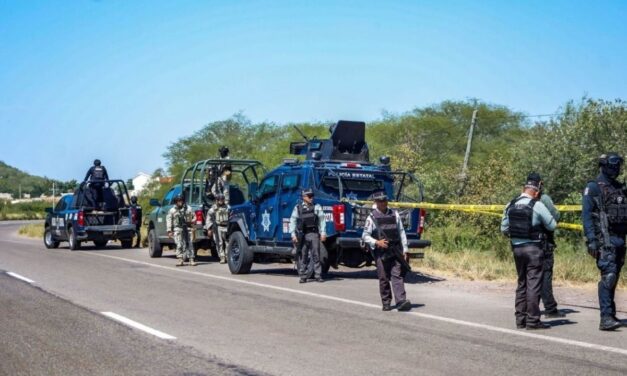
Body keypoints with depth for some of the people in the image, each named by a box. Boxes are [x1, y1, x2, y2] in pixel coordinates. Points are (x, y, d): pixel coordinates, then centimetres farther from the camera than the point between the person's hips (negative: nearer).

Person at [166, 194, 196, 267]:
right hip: (177, 229, -1)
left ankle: (191, 260, -1)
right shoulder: (172, 210, 8)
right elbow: (169, 220, 7)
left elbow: (193, 217, 14)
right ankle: (181, 260, -2)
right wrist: (169, 231, 0)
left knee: (189, 244, -3)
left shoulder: (188, 208, 10)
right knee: (179, 245, -6)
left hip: (187, 228, 1)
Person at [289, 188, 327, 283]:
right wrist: (293, 235, -2)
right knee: (302, 256, 3)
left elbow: (322, 220, 5)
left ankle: (318, 275, 1)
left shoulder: (317, 207, 7)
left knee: (316, 255, -3)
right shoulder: (298, 208, 5)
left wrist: (323, 233, -3)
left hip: (314, 234, 0)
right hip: (302, 235, 0)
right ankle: (303, 276, 9)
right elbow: (292, 221, 5)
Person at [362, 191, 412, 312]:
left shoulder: (395, 214, 11)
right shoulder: (372, 217, 2)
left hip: (395, 250, 2)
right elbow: (365, 236, 1)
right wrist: (376, 242, -15)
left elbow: (401, 232, 14)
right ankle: (386, 303, 14)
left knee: (397, 276, -8)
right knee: (384, 278, 4)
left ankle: (401, 301, -16)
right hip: (381, 252, -2)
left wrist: (404, 249, 9)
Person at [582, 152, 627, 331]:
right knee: (608, 275, -17)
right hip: (605, 240, -7)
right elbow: (586, 215, -10)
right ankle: (606, 318, -20)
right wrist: (591, 240, -18)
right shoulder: (593, 188, -4)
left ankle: (611, 314, 18)